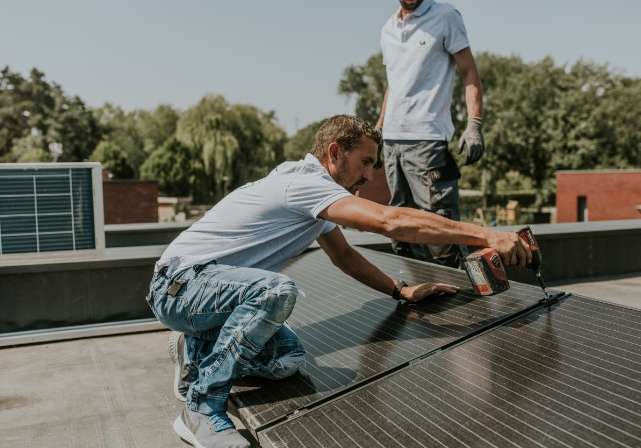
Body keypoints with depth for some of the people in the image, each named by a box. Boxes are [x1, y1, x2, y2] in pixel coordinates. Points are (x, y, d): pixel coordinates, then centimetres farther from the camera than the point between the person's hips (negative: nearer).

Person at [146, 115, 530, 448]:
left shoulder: (312, 190, 9)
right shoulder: (305, 182, -22)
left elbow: (344, 255, 17)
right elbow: (392, 221, -33)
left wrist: (401, 290, 7)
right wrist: (485, 236, -31)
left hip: (206, 288, 9)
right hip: (180, 283, -9)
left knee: (288, 359, -8)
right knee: (277, 290, -34)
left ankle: (199, 355, 17)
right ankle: (203, 409, -19)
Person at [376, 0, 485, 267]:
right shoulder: (388, 30, 18)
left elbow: (469, 73, -3)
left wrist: (474, 125, -15)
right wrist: (377, 130, 21)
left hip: (427, 138, -6)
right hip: (391, 139, 6)